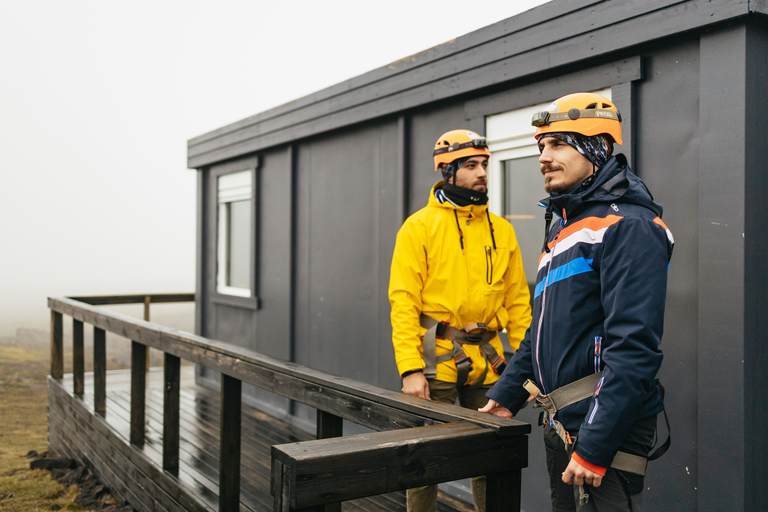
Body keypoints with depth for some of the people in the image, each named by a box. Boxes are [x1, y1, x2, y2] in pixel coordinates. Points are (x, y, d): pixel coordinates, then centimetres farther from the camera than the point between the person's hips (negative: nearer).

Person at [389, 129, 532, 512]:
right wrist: (410, 369, -16)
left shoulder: (501, 230, 10)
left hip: (488, 361, 4)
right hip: (435, 358, -4)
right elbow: (403, 301, -8)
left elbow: (517, 301, 10)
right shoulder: (420, 226, -3)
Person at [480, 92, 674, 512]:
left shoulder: (627, 226, -14)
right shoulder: (563, 229, 17)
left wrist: (595, 447, -24)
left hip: (605, 431, -9)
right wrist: (505, 395, 15)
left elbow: (634, 347, -23)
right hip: (560, 427, 9)